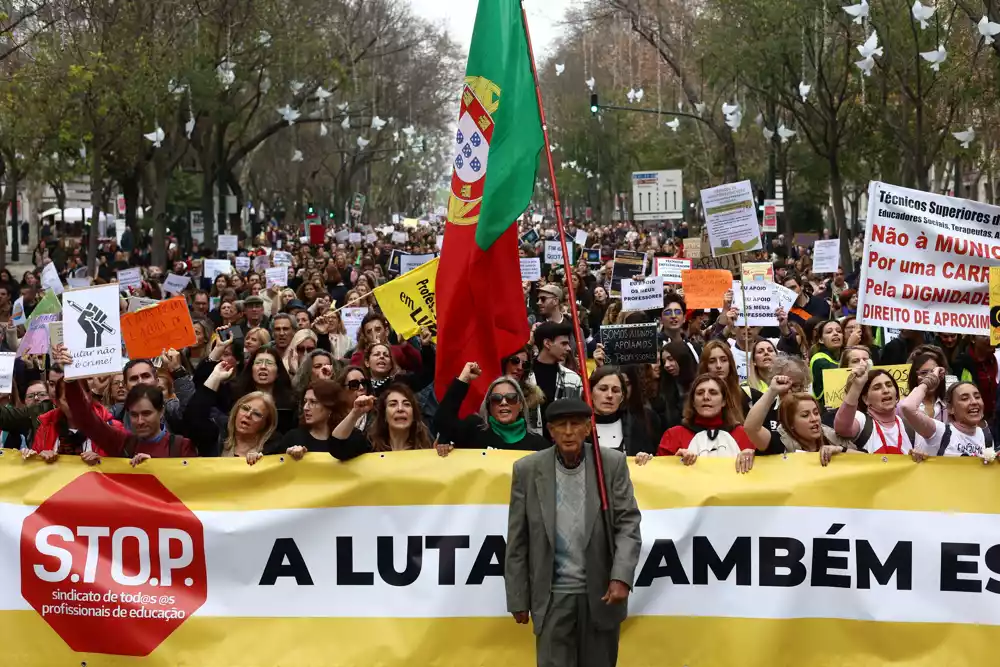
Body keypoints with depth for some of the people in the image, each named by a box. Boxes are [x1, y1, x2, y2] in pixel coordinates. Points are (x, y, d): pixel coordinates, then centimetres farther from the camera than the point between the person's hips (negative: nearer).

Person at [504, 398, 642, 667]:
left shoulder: (612, 464, -3)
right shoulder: (527, 470, -3)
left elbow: (628, 523, -4)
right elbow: (517, 541, 1)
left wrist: (621, 578, -18)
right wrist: (518, 599, 1)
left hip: (602, 592, 1)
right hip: (553, 595, -1)